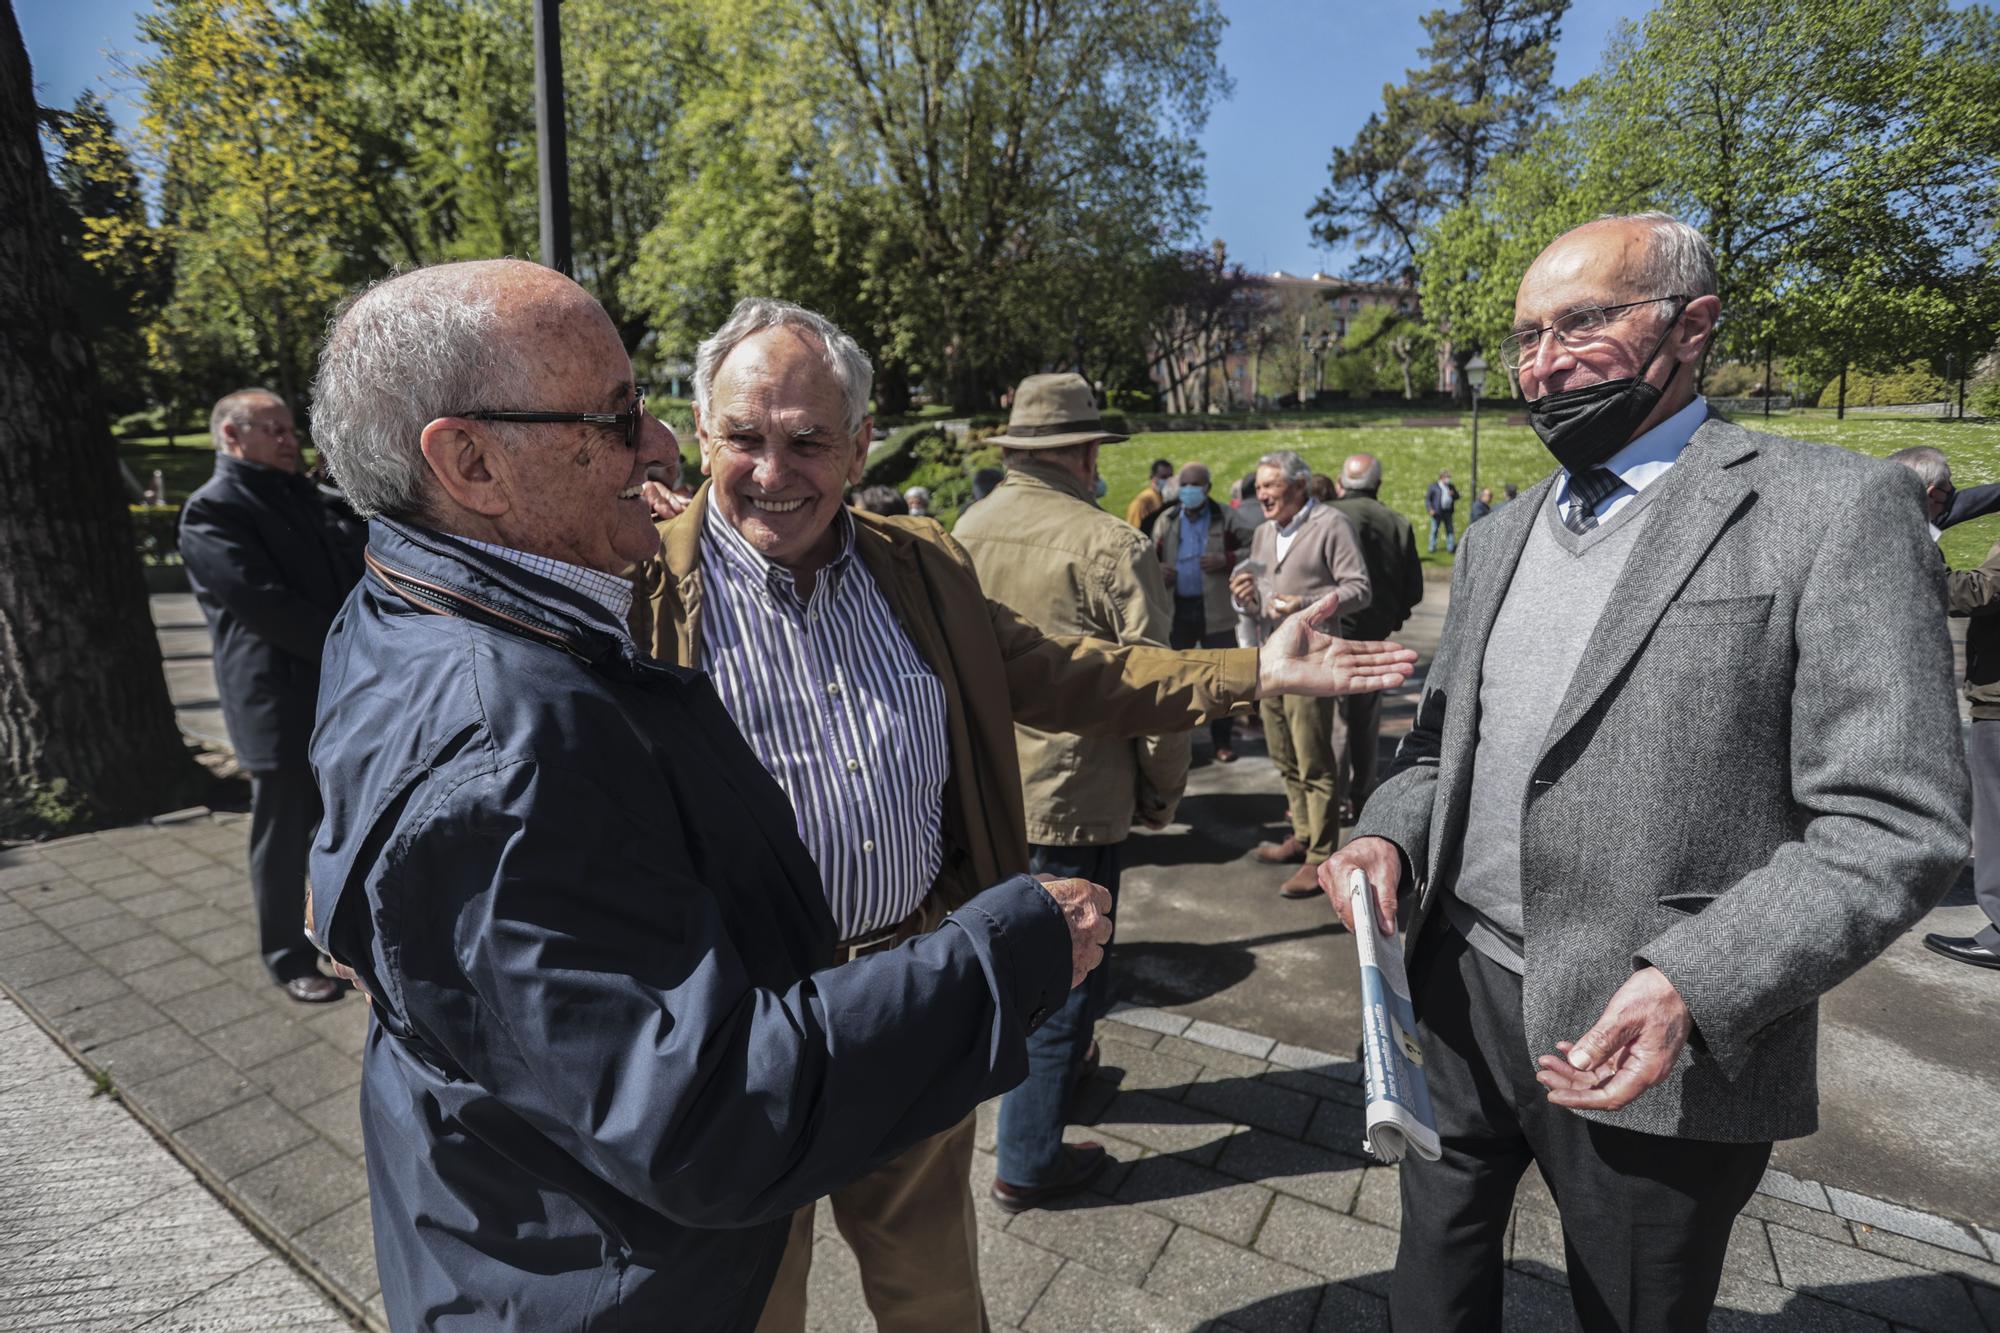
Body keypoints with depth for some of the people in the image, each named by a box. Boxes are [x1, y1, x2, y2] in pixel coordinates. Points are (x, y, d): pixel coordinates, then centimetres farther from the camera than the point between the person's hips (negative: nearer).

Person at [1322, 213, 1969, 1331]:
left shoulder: (1835, 511, -9)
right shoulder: (1502, 535, 10)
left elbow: (1891, 822, -14)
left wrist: (1691, 988, -25)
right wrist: (1391, 836, -6)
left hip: (1656, 1048, -5)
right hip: (1459, 998, 5)